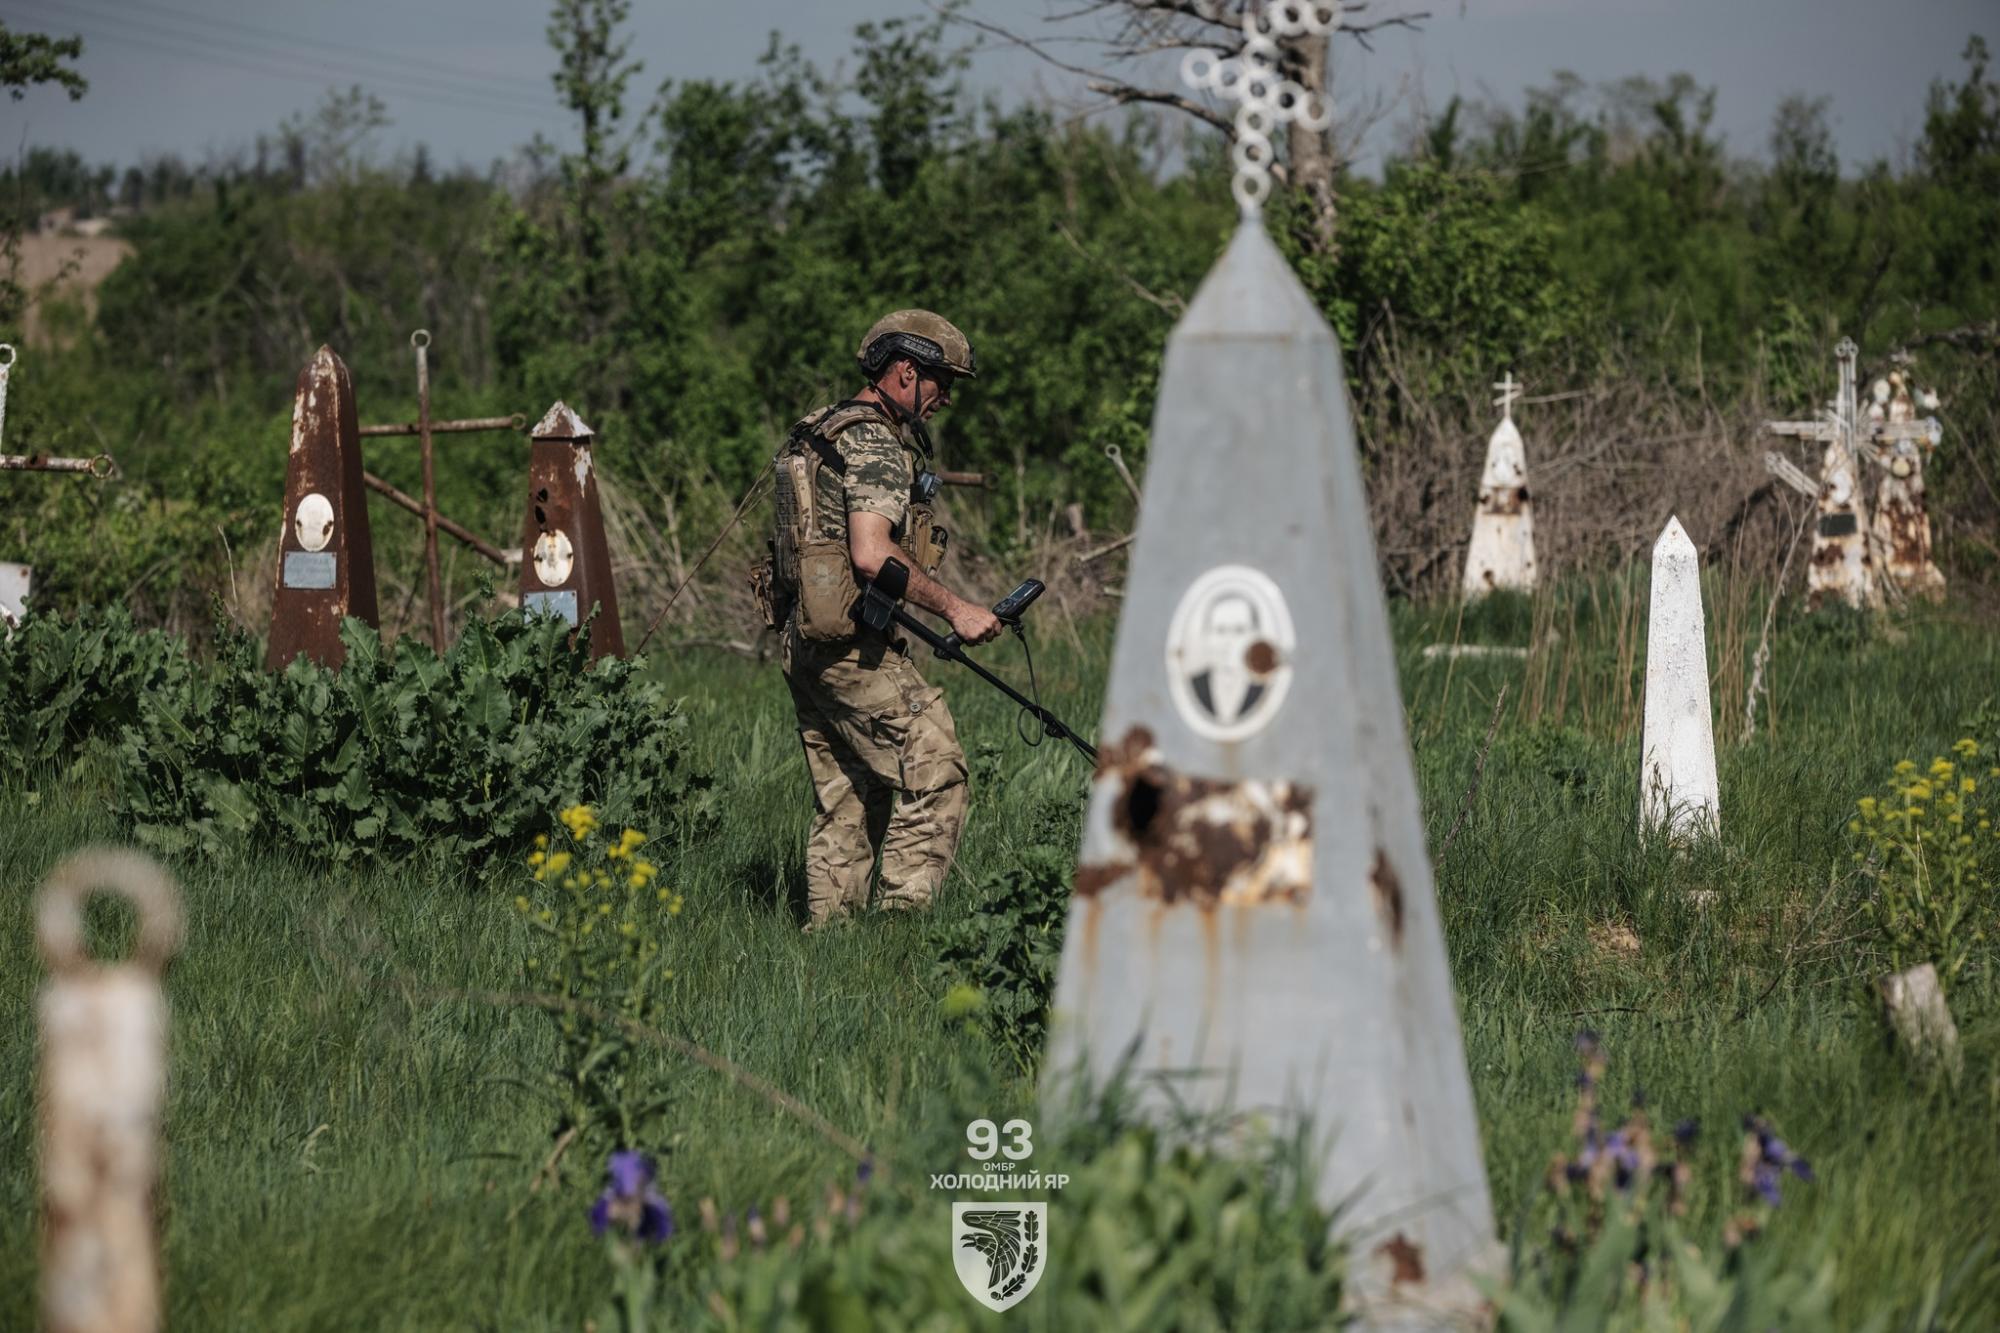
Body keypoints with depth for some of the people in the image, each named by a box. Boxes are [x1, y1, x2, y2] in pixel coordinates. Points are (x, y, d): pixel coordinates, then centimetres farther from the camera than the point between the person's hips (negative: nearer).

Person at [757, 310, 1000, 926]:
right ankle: (902, 916, -12)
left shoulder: (824, 431, 19)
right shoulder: (875, 443, -13)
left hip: (802, 642, 10)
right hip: (854, 646, -10)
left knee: (846, 801, 13)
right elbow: (870, 553, -25)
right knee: (934, 772, -7)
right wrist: (953, 607, -21)